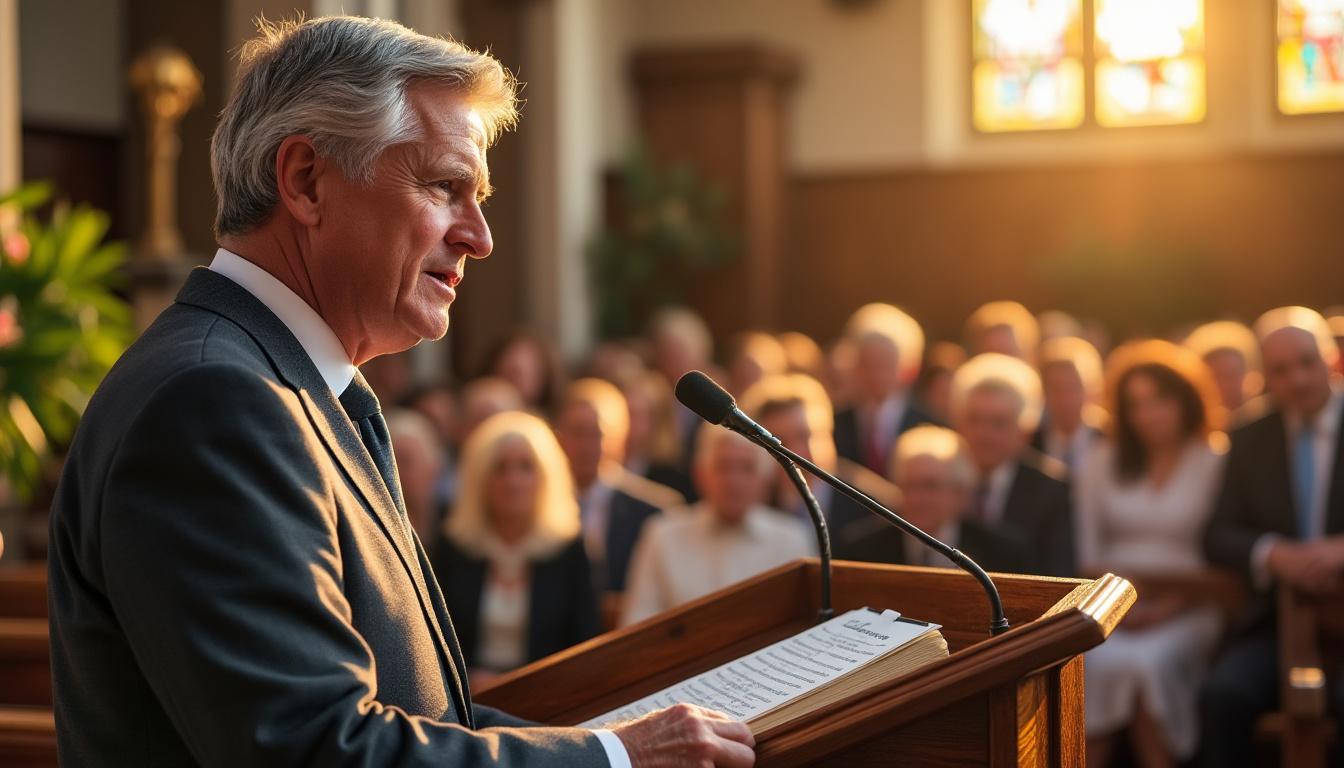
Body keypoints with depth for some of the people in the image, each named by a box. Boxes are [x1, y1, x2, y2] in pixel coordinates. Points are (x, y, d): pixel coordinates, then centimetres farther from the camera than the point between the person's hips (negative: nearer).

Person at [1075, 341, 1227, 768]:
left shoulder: (1216, 463, 7)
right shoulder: (1102, 462, 15)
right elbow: (1086, 551, 10)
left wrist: (1168, 608, -14)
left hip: (1185, 610, -2)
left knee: (1148, 661, -33)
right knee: (1097, 661, -31)